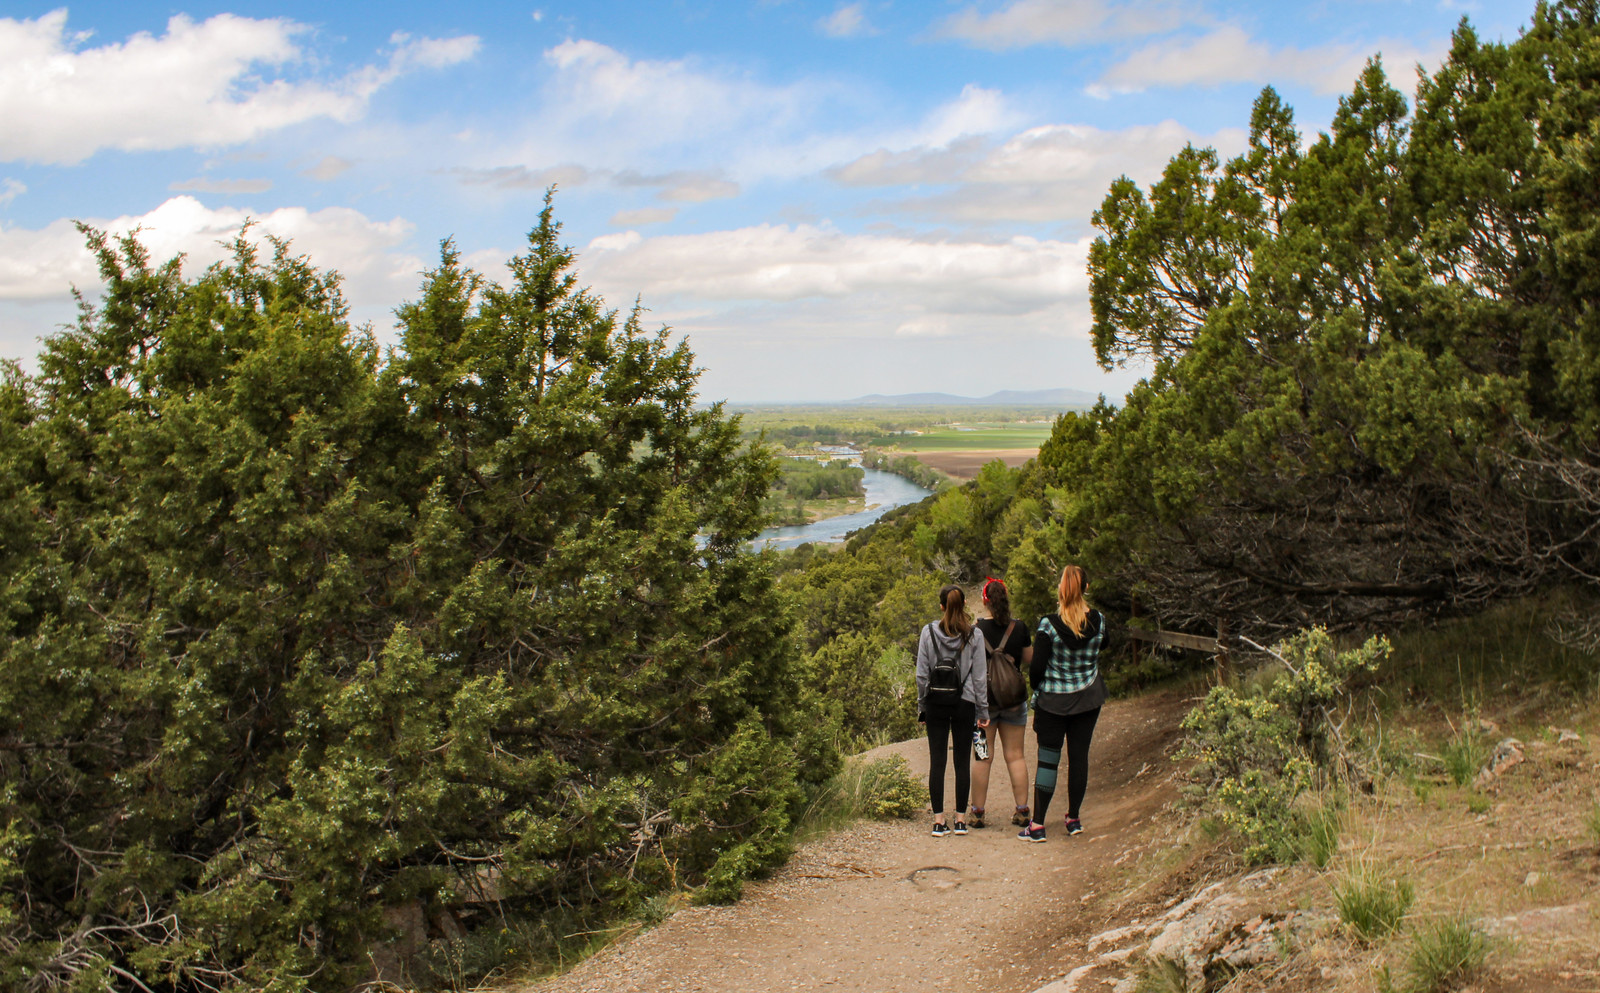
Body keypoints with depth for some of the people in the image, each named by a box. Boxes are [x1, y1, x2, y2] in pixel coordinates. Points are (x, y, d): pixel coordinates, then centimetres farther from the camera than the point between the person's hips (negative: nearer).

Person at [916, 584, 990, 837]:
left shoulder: (929, 632, -3)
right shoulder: (974, 635, -4)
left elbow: (921, 674, -1)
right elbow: (980, 676, -2)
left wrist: (922, 704, 9)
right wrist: (982, 710, 5)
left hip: (936, 703, 0)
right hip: (964, 703, 0)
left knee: (937, 761, 4)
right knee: (962, 761, 7)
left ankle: (939, 820, 5)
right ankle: (961, 819, 12)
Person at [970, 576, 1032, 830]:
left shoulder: (976, 628, -10)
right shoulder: (1019, 628, -4)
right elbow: (1029, 660, 6)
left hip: (983, 698, -1)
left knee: (983, 757, 4)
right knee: (1015, 756, 8)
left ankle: (978, 812, 7)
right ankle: (1022, 811, 9)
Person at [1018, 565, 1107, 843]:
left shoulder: (1049, 625, -18)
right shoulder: (1098, 620, -7)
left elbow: (1037, 667, -12)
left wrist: (1036, 687, 7)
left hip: (1053, 701, -3)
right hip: (1089, 698, 3)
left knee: (1048, 759, 3)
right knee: (1079, 756, 12)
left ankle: (1037, 825, 5)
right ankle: (1073, 819, 22)